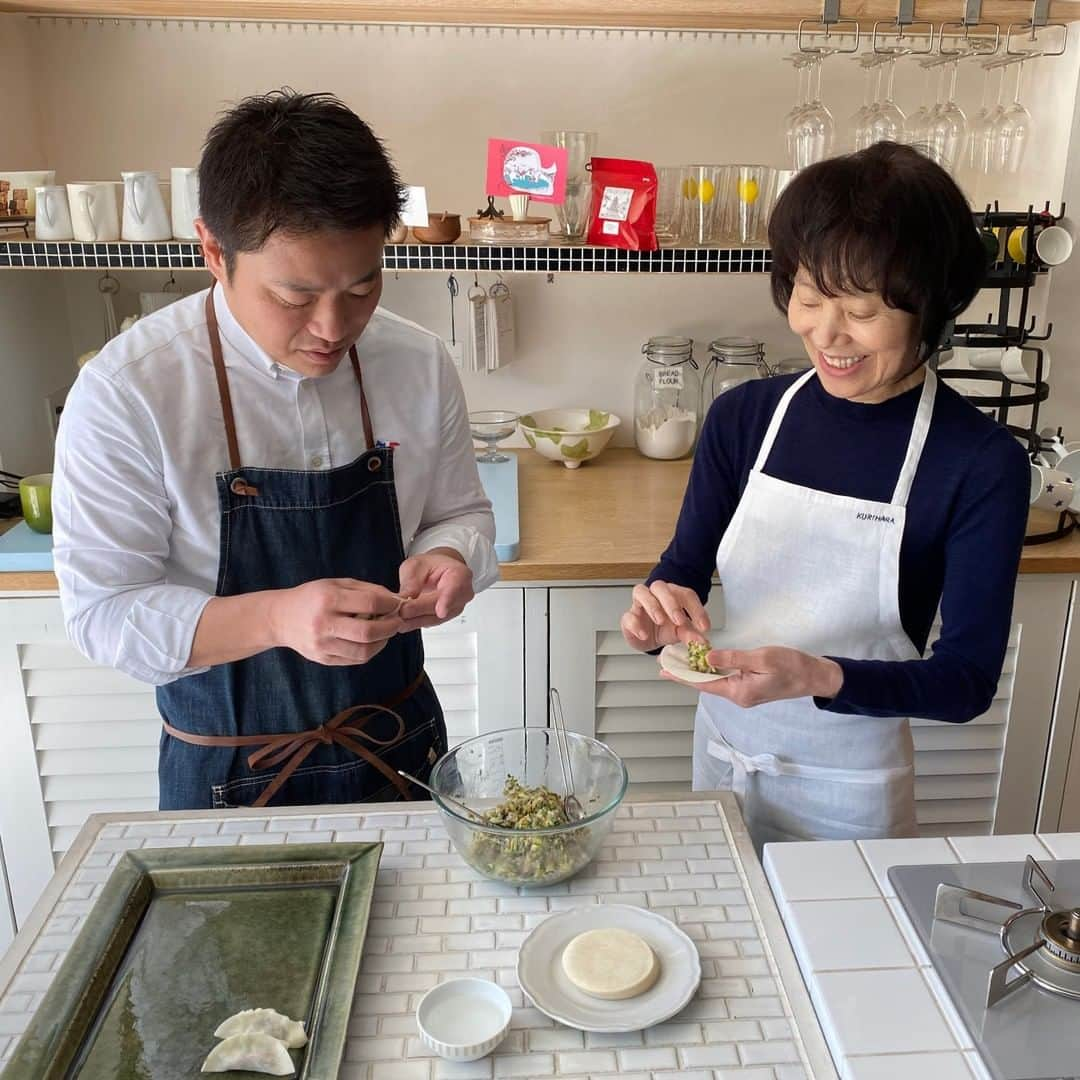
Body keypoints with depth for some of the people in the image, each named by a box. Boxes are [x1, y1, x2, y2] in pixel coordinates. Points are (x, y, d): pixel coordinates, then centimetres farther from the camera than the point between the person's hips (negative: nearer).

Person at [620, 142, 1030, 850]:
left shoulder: (982, 464, -17)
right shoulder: (744, 417, -9)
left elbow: (969, 678, -16)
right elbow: (685, 566, 0)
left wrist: (819, 678, -32)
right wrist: (660, 610, -23)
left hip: (850, 791, -3)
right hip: (724, 756, 3)